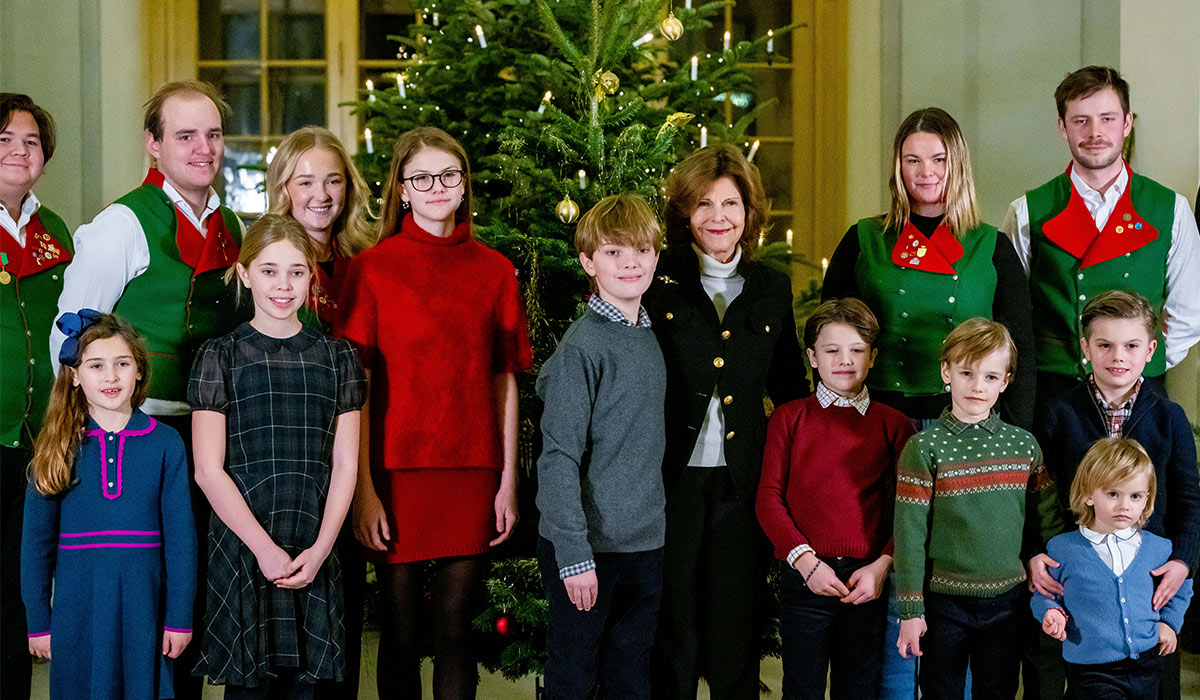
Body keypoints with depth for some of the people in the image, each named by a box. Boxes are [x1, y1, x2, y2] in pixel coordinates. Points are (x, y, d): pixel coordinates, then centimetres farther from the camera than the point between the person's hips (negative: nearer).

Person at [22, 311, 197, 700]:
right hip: (76, 609, 1)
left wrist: (180, 618, -3)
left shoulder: (165, 443, -2)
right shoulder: (58, 448, 2)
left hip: (142, 607, -1)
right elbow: (37, 541, 4)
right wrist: (38, 621, 2)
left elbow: (181, 536, -1)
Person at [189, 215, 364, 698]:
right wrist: (264, 548, -12)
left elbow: (345, 465, 6)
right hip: (241, 546, -2)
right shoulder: (220, 356, 1)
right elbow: (208, 469, -5)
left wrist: (319, 549, -6)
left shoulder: (337, 357, 9)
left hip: (314, 553, 2)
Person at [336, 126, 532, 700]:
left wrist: (508, 481, 6)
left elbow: (503, 382, 10)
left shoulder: (495, 271, 7)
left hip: (472, 475, 2)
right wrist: (363, 490, -7)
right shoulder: (372, 268, -1)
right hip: (397, 474, -2)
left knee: (455, 628, 7)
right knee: (402, 632, 6)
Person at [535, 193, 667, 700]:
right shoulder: (583, 345, -13)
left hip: (646, 541, 6)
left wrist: (656, 524, 12)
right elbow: (559, 458, -16)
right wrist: (573, 554, -19)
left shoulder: (650, 336, 9)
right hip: (588, 543, -6)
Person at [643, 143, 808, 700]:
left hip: (743, 484, 3)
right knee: (672, 635, 6)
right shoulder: (656, 282, -2)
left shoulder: (773, 288, 9)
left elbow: (789, 385, 16)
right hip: (670, 482, -3)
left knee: (736, 636, 10)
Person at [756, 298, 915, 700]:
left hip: (869, 581, 1)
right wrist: (804, 560, -12)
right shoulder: (789, 418, 3)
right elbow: (768, 498, -1)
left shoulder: (894, 425, 5)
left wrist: (882, 566, -11)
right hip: (806, 578, -1)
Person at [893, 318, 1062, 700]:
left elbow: (1048, 520, 9)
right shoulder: (924, 448, -8)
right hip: (944, 601, -2)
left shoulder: (1024, 445, 2)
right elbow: (909, 533, -8)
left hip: (1007, 600, 3)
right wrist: (910, 611, -9)